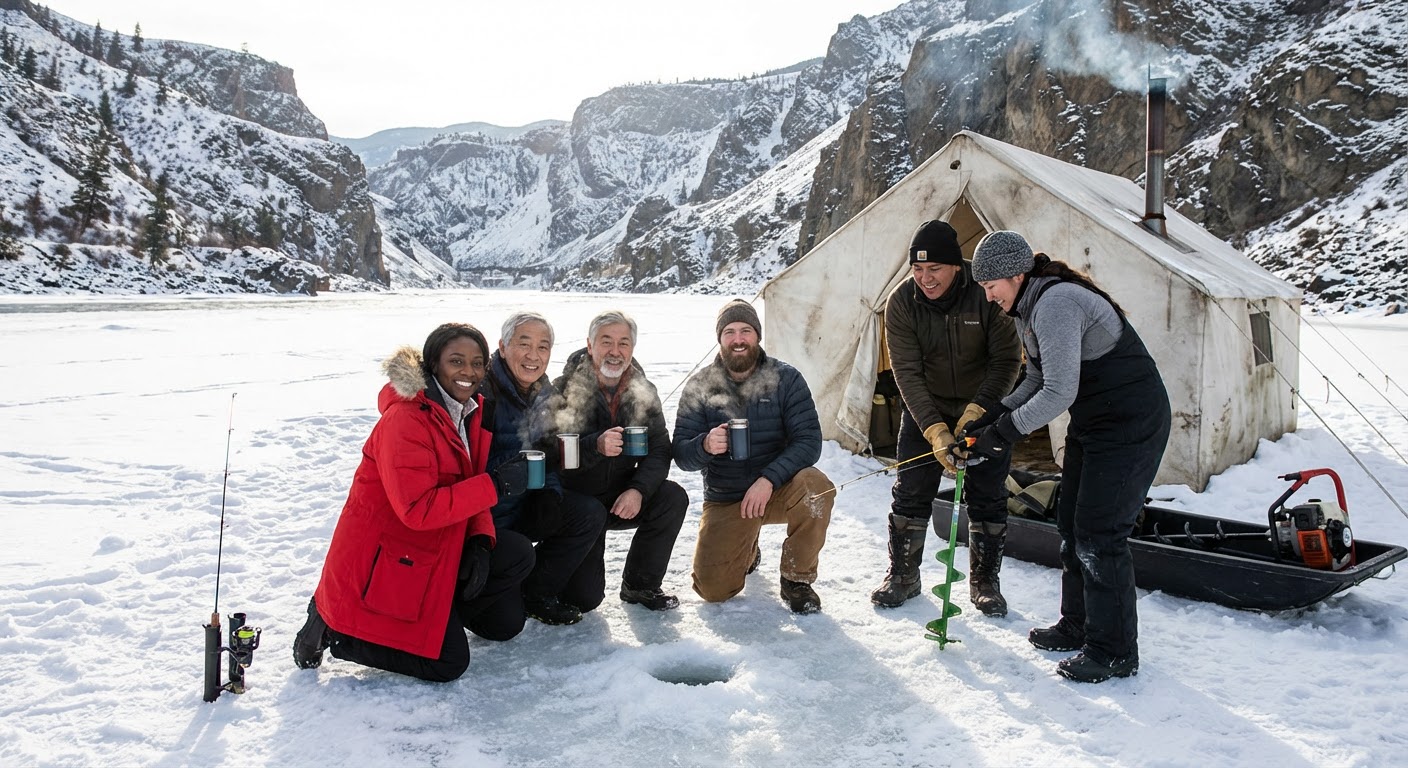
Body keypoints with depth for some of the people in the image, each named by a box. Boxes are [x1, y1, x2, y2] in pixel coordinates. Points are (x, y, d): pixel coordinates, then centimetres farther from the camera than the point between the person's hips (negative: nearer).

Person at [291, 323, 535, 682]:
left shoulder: (469, 410, 5)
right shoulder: (404, 420, -24)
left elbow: (468, 488, 8)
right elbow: (418, 509, -30)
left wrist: (480, 542, -9)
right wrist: (494, 485, -31)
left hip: (436, 546, 9)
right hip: (382, 561, -9)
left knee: (517, 556, -3)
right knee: (448, 663, -6)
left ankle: (442, 610, 10)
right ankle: (335, 629, 7)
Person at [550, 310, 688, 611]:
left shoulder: (643, 392, -1)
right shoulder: (564, 391, -13)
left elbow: (659, 450, -6)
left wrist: (638, 490, -24)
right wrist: (596, 446, -38)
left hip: (622, 498, 4)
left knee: (673, 497, -23)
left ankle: (640, 585, -3)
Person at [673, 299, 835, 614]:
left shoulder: (785, 379, -8)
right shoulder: (699, 387, -5)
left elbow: (809, 441, -15)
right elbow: (681, 455, -7)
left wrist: (769, 479, -29)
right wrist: (705, 445, -31)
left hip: (777, 490, -1)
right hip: (724, 500, 1)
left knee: (815, 486, -34)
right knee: (713, 588, -12)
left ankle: (797, 579, -9)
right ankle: (746, 549, 26)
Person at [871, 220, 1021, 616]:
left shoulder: (986, 294, -22)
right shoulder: (901, 301, -18)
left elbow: (1006, 360, -17)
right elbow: (906, 372, -20)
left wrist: (977, 411, -28)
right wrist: (935, 430, -29)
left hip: (984, 408, -1)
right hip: (925, 409, 1)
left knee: (987, 498, 3)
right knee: (910, 493, 0)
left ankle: (985, 582, 20)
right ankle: (902, 575, 18)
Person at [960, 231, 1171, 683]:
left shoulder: (1056, 303, -25)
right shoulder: (1027, 310, 8)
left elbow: (1059, 392, -28)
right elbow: (1036, 382, 13)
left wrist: (1005, 431, -20)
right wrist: (991, 418, 1)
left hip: (1130, 425, -10)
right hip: (1092, 424, 10)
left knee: (1099, 536, -7)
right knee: (1071, 525, 14)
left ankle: (1115, 653, 6)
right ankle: (1078, 626, 28)